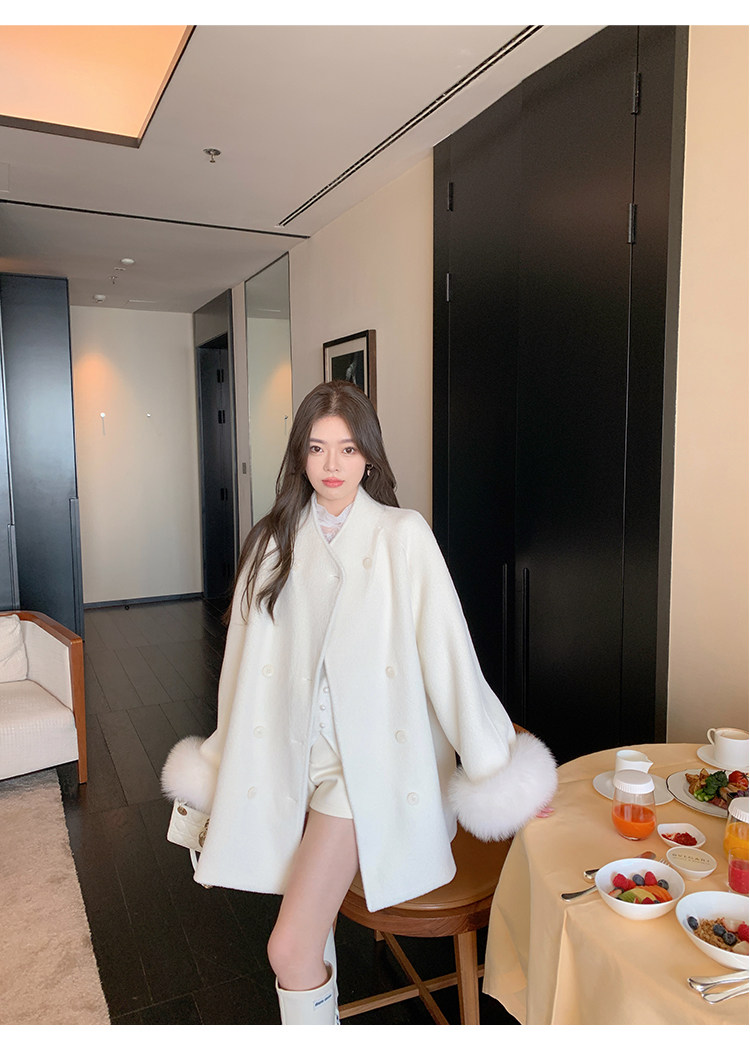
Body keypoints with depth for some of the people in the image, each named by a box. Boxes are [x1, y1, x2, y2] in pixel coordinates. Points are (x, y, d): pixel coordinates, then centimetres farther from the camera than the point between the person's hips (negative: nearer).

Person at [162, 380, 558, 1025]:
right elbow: (250, 656, 13)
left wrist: (496, 766, -9)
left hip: (373, 758, -4)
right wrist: (220, 762, 20)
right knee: (312, 937, 13)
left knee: (291, 949, -11)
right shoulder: (275, 540, 5)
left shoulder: (403, 535, -8)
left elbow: (448, 653, -9)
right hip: (295, 754, 4)